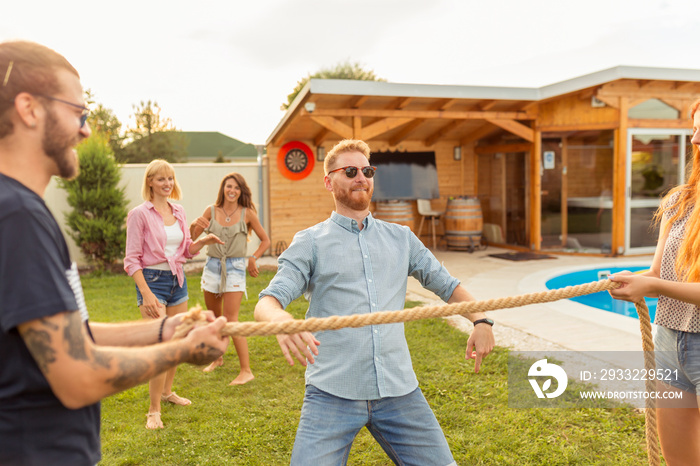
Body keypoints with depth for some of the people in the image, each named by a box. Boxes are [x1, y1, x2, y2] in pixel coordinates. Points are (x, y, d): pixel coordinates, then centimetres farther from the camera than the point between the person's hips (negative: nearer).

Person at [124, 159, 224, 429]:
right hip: (152, 280, -6)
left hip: (177, 279, 6)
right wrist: (146, 294, -19)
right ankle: (154, 411, 3)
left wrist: (202, 242, -6)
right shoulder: (139, 214, -8)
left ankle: (167, 391, 36)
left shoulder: (179, 213, 8)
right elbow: (132, 259, -10)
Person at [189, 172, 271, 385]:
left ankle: (246, 371, -4)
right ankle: (218, 357, 37)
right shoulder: (211, 211, 2)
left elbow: (265, 240, 7)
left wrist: (254, 258, -6)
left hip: (235, 268, -4)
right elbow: (192, 237, 5)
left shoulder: (247, 213, -4)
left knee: (230, 319, -10)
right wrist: (194, 224, -15)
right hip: (212, 266, 4)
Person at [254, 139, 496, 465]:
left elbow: (446, 284, 19)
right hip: (333, 393, -3)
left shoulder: (401, 238, 16)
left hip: (399, 390, 3)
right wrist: (279, 318, -31)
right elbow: (266, 301, -6)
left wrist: (479, 320, 1)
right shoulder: (310, 242, 4)